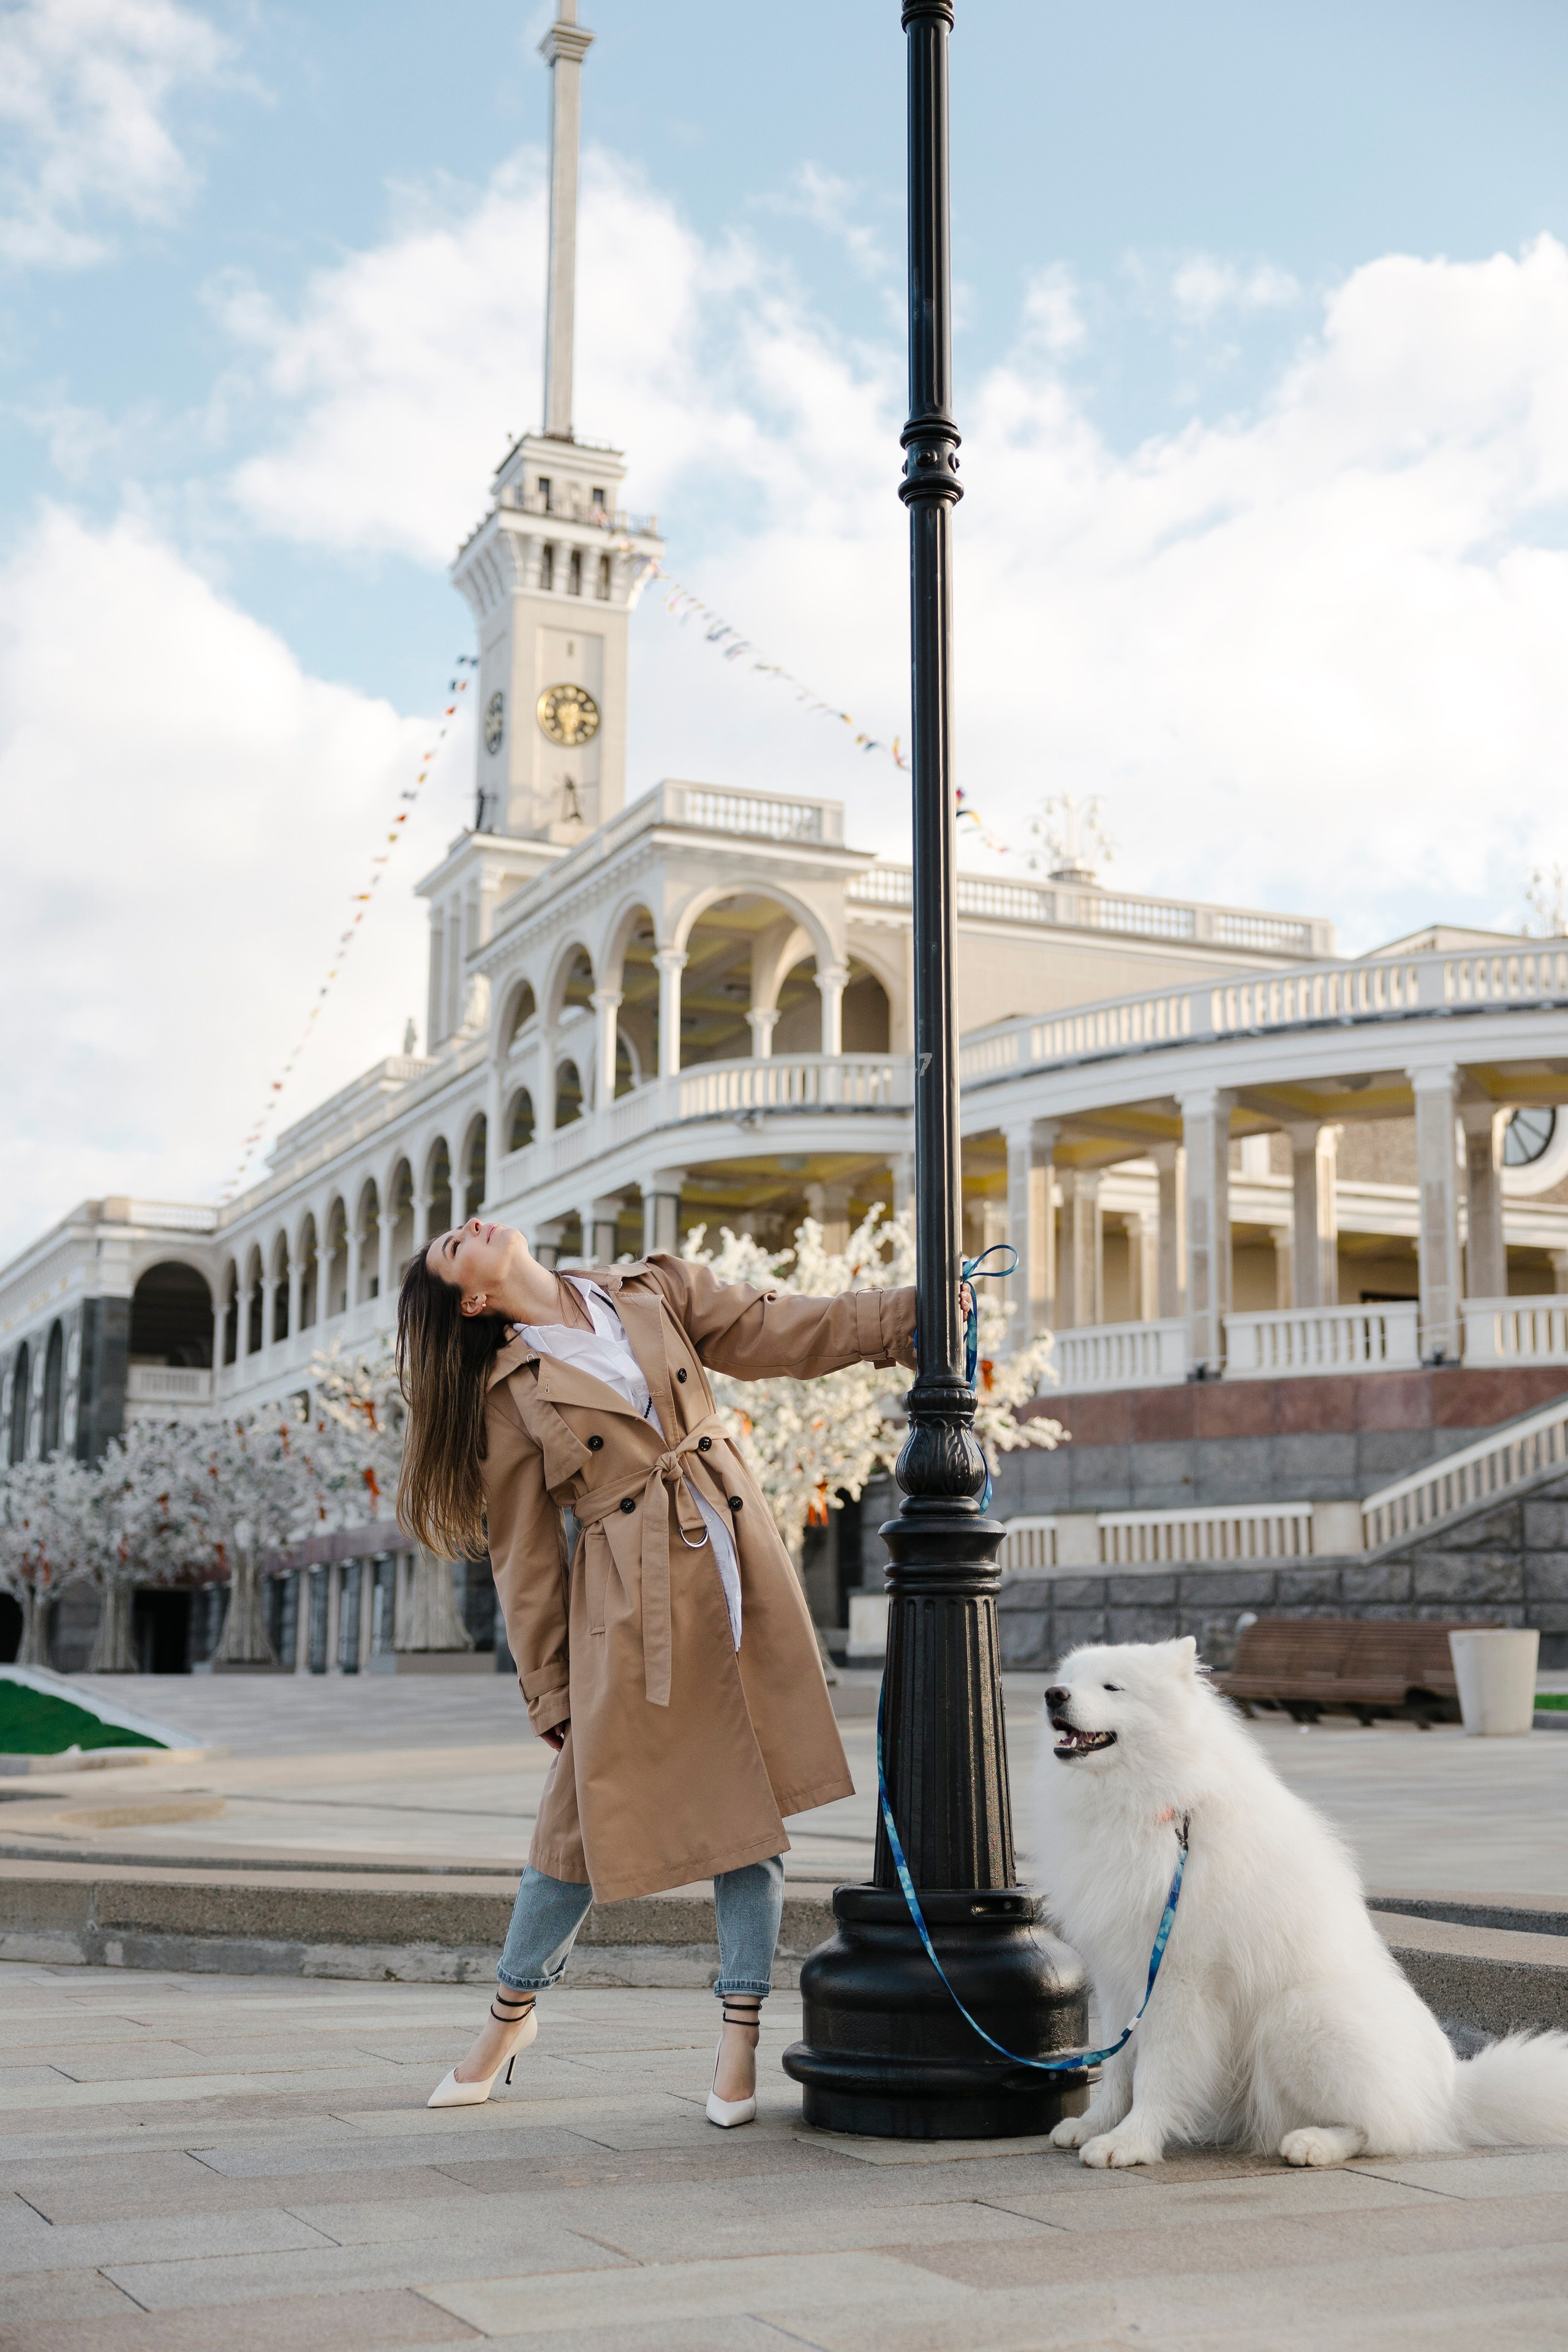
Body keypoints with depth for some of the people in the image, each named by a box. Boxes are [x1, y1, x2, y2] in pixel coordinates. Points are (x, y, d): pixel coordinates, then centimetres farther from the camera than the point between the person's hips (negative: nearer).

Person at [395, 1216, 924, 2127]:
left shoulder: (655, 1292, 10)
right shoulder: (508, 1394, 0)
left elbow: (783, 1332, 7)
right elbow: (525, 1560, 2)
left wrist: (916, 1311, -2)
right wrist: (552, 1691, 3)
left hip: (741, 1573, 3)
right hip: (632, 1612, -3)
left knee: (752, 1806, 3)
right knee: (593, 1819, 3)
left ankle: (741, 2036, 14)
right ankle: (514, 2007, 27)